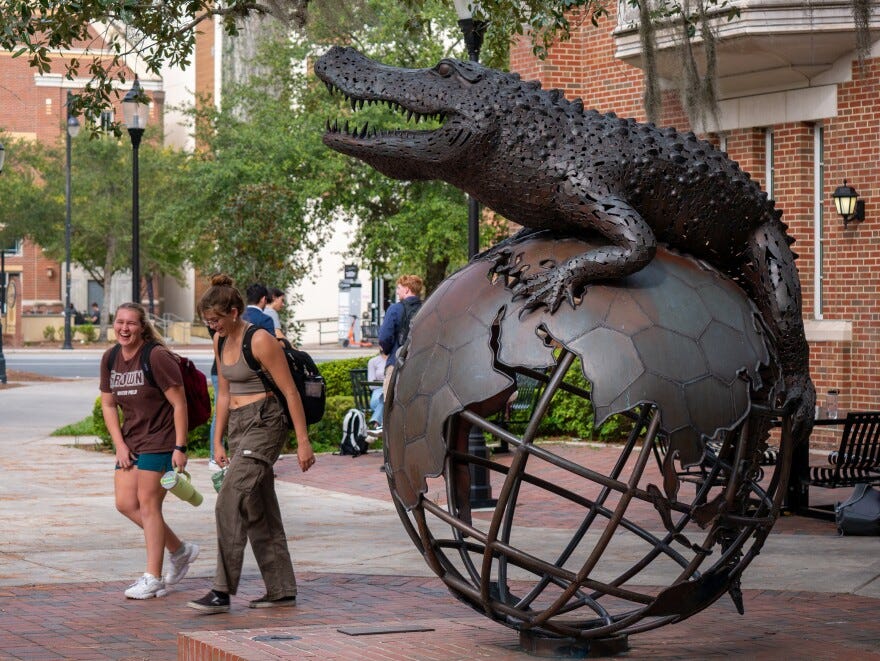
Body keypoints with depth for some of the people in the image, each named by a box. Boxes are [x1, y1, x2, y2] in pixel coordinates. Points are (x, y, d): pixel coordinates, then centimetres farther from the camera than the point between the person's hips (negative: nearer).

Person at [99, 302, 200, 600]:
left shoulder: (157, 357, -17)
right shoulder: (110, 359, 4)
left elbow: (179, 403, -15)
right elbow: (108, 404, 11)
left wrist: (180, 448, -17)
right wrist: (119, 444, 2)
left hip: (160, 441, -8)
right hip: (131, 440, 8)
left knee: (148, 504, -5)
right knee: (125, 503, 5)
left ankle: (153, 579, 4)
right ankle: (180, 550, 22)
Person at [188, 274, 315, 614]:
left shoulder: (260, 341, -14)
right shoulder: (221, 341, 11)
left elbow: (290, 391, -12)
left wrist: (303, 442, -14)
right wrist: (218, 442, 16)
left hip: (264, 424, -9)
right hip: (238, 426, 9)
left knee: (230, 504, -16)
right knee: (260, 511, 10)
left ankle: (222, 592, -16)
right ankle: (282, 590, 15)